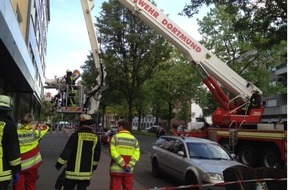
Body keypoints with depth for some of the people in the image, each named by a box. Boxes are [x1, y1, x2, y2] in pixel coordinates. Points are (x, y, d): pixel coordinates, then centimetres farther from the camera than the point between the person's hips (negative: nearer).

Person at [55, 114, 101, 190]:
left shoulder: (76, 134, -10)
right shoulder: (95, 137, 5)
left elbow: (67, 151, -11)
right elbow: (97, 154, 14)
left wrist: (59, 164, -1)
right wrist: (94, 166, 28)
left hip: (73, 170, -4)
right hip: (87, 171, 4)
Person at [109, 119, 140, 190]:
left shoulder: (115, 137, -1)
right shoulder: (134, 139, 8)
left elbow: (113, 152, -13)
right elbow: (136, 155, -5)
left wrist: (123, 164, -15)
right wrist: (129, 166, -11)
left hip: (116, 170, -3)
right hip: (129, 171, 3)